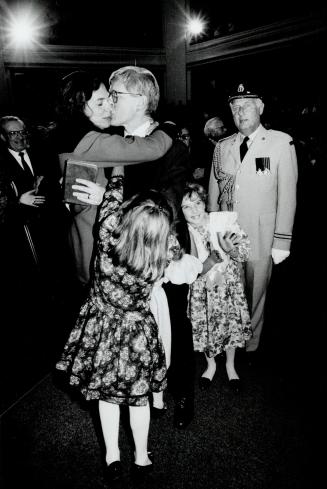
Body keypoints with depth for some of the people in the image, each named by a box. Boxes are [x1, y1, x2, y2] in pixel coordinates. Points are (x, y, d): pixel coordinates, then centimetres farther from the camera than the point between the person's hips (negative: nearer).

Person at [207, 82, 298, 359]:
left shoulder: (281, 143, -1)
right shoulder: (222, 147, 10)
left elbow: (288, 195, -4)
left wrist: (281, 241, -7)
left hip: (260, 238, -3)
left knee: (254, 294, 7)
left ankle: (250, 345, 31)